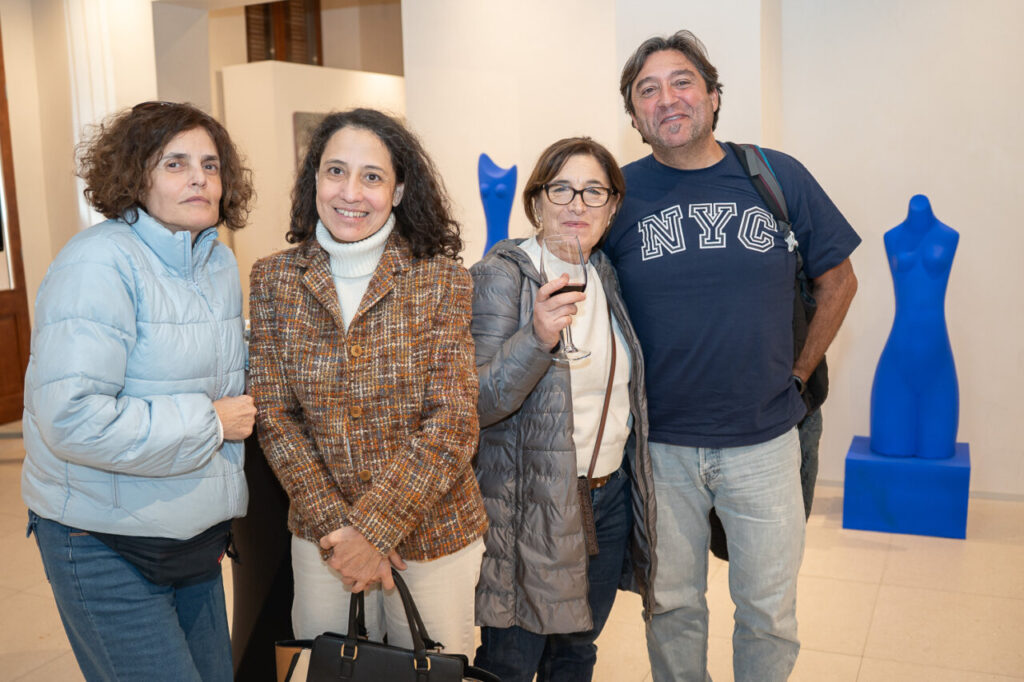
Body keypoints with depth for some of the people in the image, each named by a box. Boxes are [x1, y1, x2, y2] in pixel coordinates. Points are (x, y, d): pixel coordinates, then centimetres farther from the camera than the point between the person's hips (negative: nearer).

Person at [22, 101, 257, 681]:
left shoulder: (222, 263, 7)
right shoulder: (100, 262, -19)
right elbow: (71, 418, -28)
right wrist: (209, 423, -19)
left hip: (196, 533, 8)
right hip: (105, 544, -7)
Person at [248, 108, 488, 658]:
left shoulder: (443, 280, -10)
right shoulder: (274, 279, -4)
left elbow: (453, 422, -14)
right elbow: (275, 419, -4)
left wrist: (373, 527, -18)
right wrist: (335, 526, -12)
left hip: (431, 533, -1)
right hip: (320, 536, 2)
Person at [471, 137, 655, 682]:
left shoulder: (606, 275, 6)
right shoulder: (502, 275, -13)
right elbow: (475, 403, -21)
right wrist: (537, 337, -35)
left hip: (610, 495, 6)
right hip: (529, 507, -6)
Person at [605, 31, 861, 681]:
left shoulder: (779, 178, -2)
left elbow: (838, 280, 9)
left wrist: (798, 372, 6)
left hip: (764, 440, 1)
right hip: (659, 444, 0)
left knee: (769, 612, 14)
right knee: (672, 607, 16)